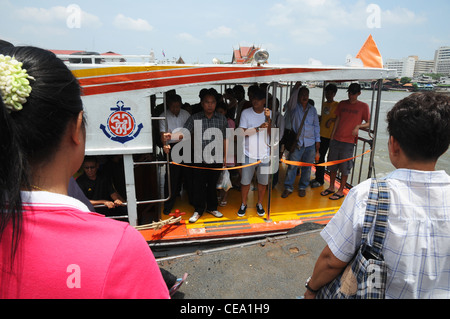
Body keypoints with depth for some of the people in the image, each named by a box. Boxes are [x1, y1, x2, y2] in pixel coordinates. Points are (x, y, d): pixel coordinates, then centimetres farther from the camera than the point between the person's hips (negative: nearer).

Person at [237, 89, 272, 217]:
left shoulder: (269, 113, 1)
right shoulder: (246, 113, -3)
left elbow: (271, 133, -7)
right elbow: (243, 132, -10)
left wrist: (268, 119, -21)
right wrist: (259, 128, -22)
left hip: (264, 154, 2)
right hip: (249, 154, -1)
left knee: (263, 182, 11)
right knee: (245, 182, 6)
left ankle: (259, 204, 32)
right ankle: (243, 204, 27)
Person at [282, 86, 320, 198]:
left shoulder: (312, 109, 9)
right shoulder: (294, 107, 3)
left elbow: (316, 125, 11)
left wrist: (317, 140, 9)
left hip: (310, 143, 3)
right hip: (297, 142, -2)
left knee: (307, 167, 9)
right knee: (292, 166, -1)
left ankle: (303, 187, 26)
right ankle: (288, 187, 13)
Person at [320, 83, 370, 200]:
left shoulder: (363, 106, 0)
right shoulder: (342, 104, 11)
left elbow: (368, 124, 3)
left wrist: (358, 126, -17)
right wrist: (332, 136, 11)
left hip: (349, 141, -4)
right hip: (336, 139, 4)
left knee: (345, 167, -1)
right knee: (332, 164, 10)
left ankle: (341, 191, 12)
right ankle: (331, 187, 24)